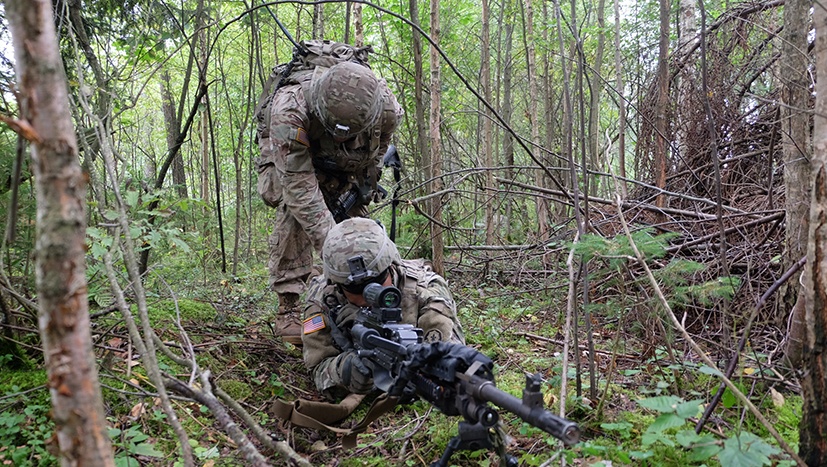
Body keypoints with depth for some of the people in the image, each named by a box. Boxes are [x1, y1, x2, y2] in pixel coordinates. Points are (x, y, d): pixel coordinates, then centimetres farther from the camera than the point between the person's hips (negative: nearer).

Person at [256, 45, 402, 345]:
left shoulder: (386, 105, -33)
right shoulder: (289, 110, -45)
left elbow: (382, 140, -5)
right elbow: (301, 188, -45)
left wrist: (367, 180, -5)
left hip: (344, 162, 4)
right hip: (289, 154, -3)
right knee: (295, 208, -27)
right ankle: (288, 305, -22)